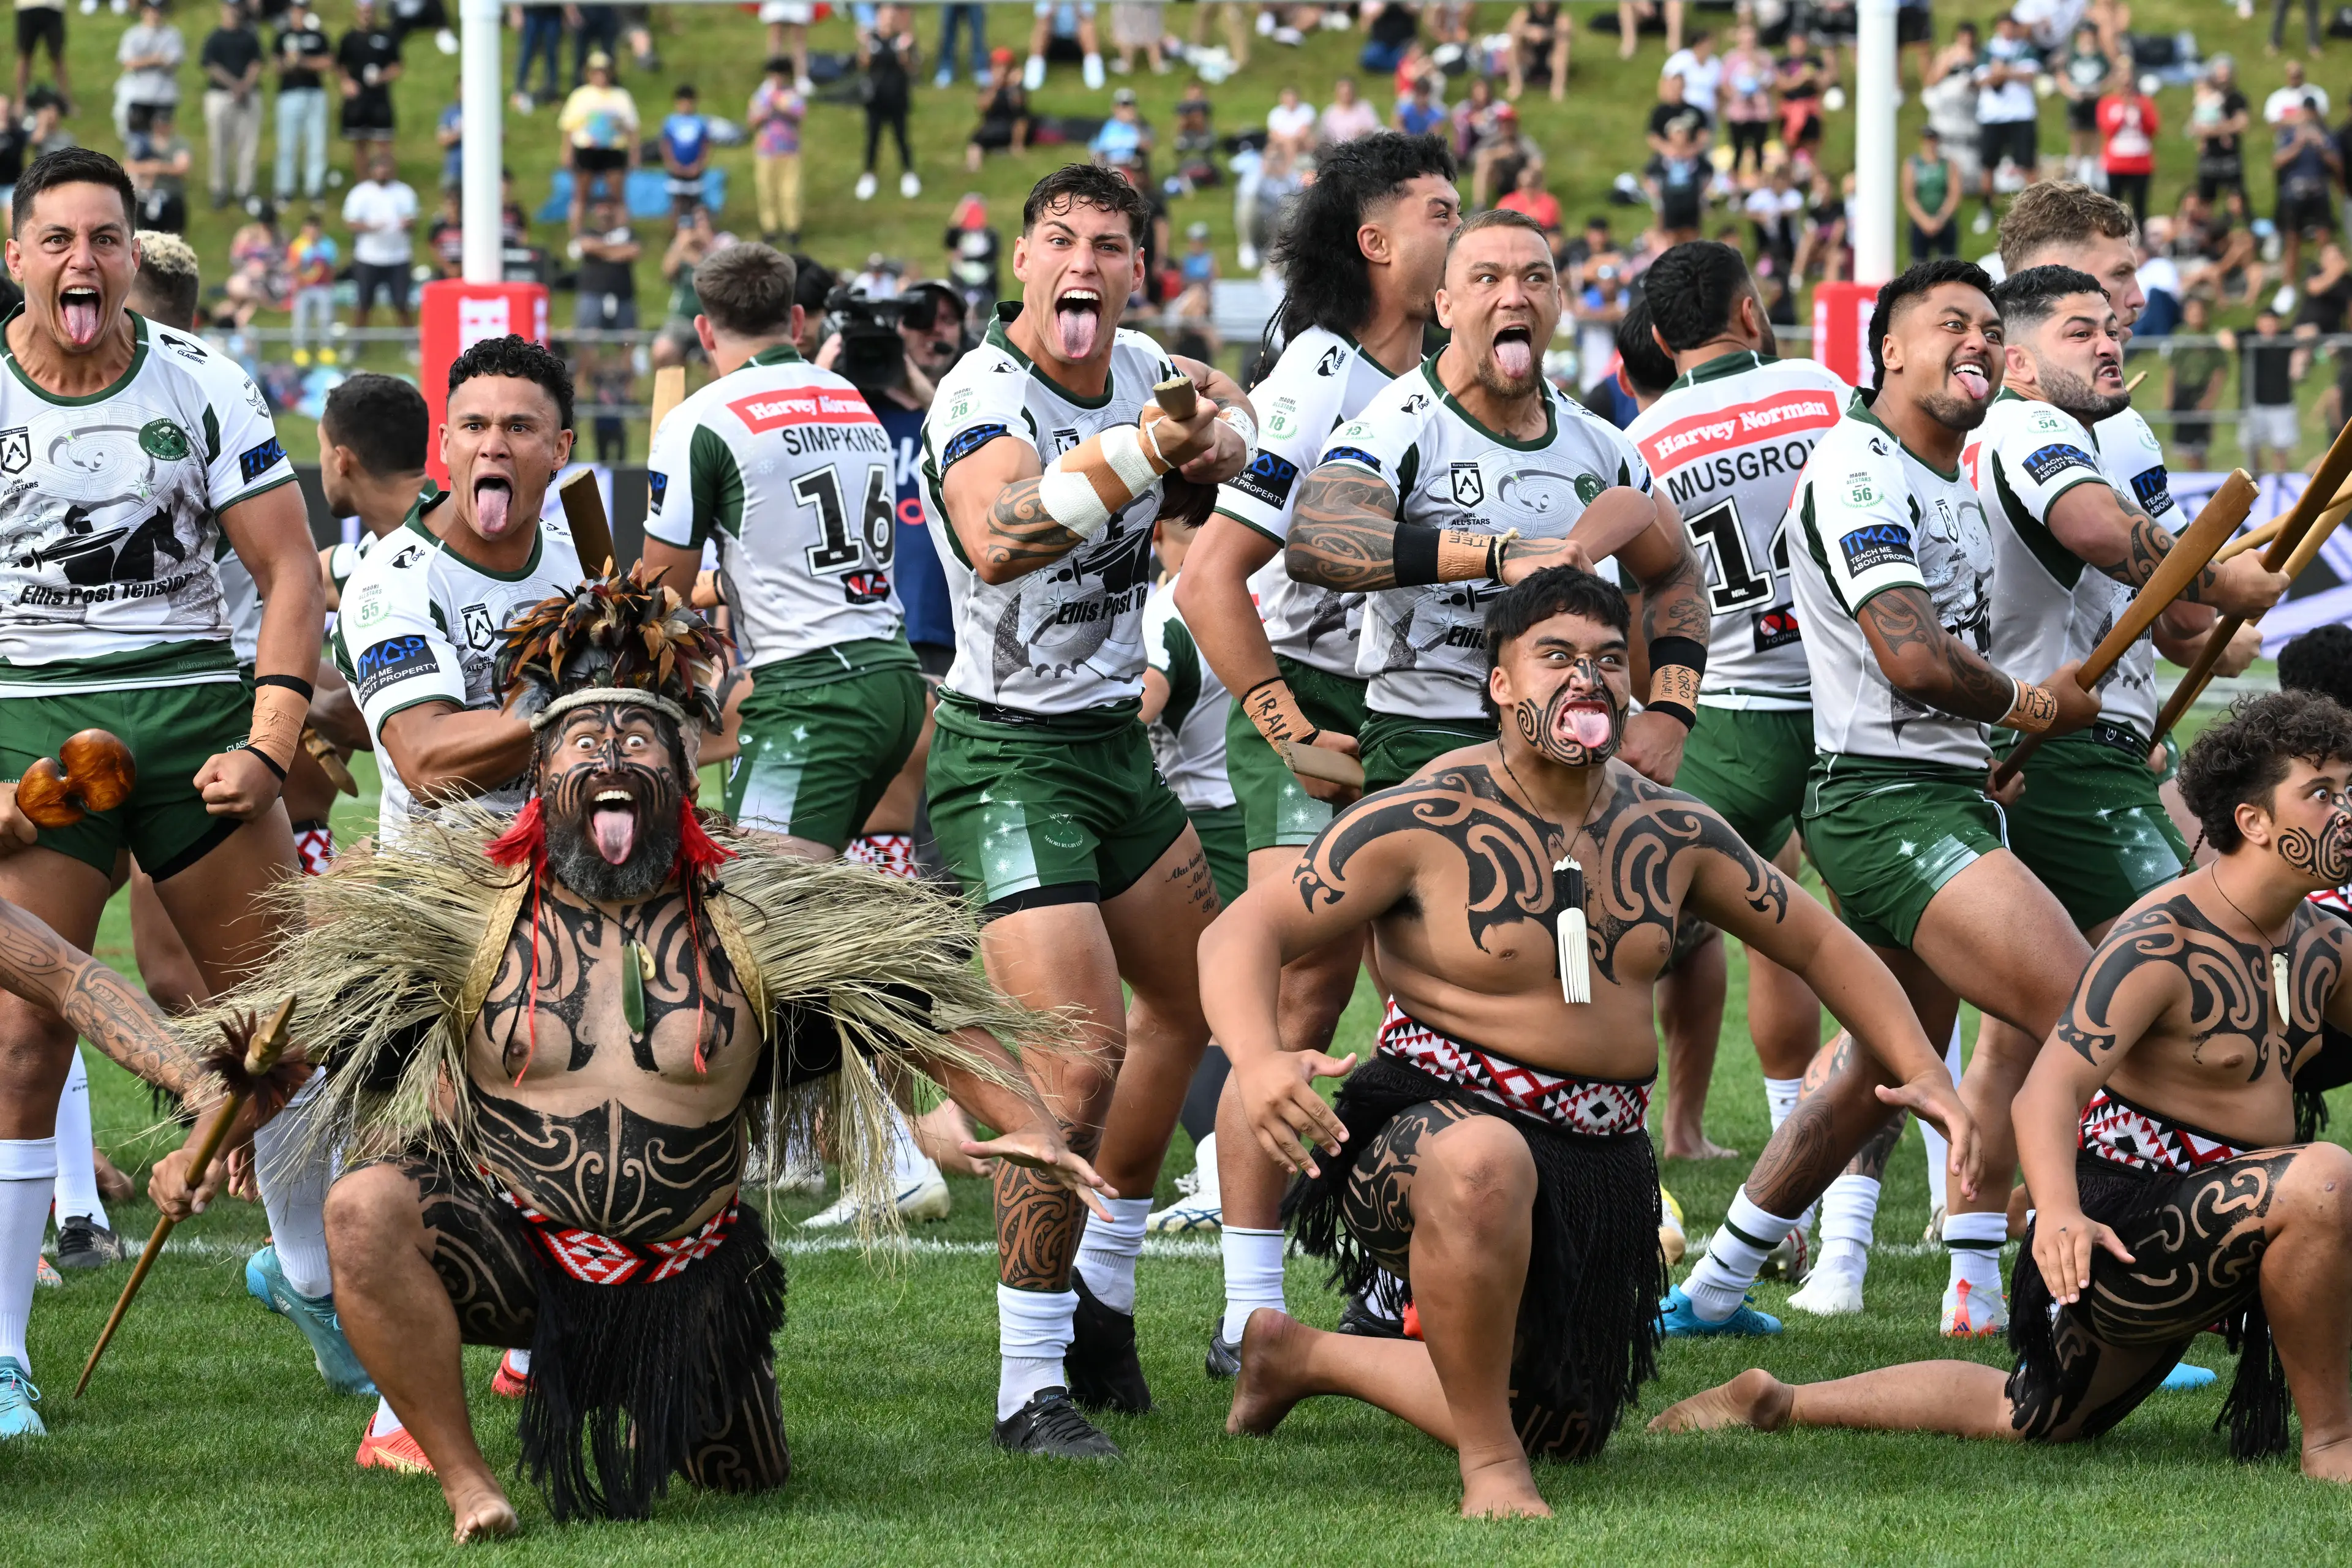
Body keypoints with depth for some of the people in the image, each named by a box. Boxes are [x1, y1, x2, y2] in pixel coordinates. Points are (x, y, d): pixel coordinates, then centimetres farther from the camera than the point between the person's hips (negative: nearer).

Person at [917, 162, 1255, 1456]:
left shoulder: (1141, 369, 1)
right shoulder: (983, 399, -22)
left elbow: (1229, 415, 24)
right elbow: (995, 538, -42)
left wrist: (1220, 439, -1)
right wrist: (1140, 454, -55)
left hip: (1115, 742, 9)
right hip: (1010, 756, -9)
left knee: (1190, 998, 22)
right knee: (1081, 1045, -19)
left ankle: (1099, 1298, 39)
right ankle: (1030, 1386, -14)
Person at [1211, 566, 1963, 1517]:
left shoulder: (1669, 832, 4)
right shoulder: (1424, 823, -12)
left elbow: (1820, 946, 17)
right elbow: (1244, 934, -17)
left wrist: (1926, 1076, 6)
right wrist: (1258, 1062, -38)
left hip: (1600, 1162, 7)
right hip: (1442, 1115, -6)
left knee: (1562, 1431, 14)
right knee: (1484, 1166, -43)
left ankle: (1303, 1357, 37)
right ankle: (1489, 1464, -25)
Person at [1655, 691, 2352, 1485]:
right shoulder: (2160, 942, -20)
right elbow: (2048, 1090, -31)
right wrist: (2058, 1210, -50)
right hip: (2129, 1226, -10)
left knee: (2022, 1419, 19)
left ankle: (1775, 1402, 30)